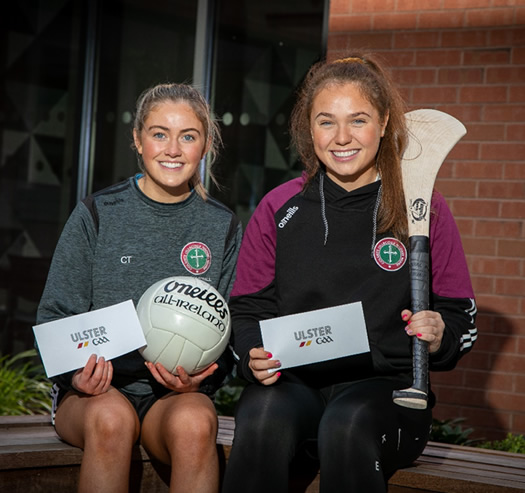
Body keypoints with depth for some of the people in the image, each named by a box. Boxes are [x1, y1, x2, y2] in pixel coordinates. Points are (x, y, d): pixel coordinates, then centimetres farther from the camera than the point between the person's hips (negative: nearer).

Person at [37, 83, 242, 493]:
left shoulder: (223, 228, 7)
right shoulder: (96, 216, 2)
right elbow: (56, 317, 3)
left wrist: (198, 380, -13)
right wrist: (76, 372, -17)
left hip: (180, 393, 1)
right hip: (95, 389, -1)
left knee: (194, 423, -34)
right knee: (111, 418, -35)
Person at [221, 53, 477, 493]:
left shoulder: (424, 209, 6)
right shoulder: (278, 210, 9)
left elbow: (460, 316, 8)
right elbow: (247, 309, 12)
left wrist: (440, 336, -15)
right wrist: (254, 356, -9)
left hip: (387, 384, -1)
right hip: (293, 380, 1)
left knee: (347, 424, -35)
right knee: (261, 420, -33)